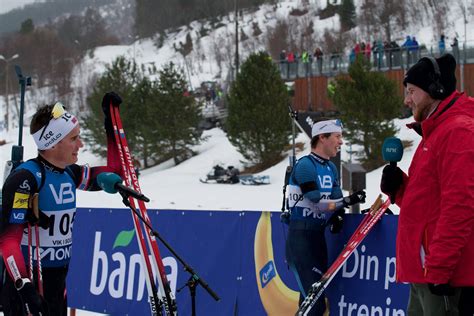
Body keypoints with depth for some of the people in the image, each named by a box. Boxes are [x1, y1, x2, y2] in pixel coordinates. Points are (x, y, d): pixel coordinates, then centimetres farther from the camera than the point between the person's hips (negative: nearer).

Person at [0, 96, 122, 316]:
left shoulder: (69, 173, 6)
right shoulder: (25, 178, -18)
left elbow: (113, 173, 21)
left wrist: (112, 127, 13)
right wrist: (24, 286, -33)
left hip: (58, 278, 8)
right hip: (25, 280, -8)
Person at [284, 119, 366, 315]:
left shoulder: (331, 168, 14)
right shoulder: (305, 165, -12)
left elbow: (335, 201, 12)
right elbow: (316, 202, -18)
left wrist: (336, 217, -8)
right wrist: (347, 201, -26)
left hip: (318, 236, 9)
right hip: (300, 238, -9)